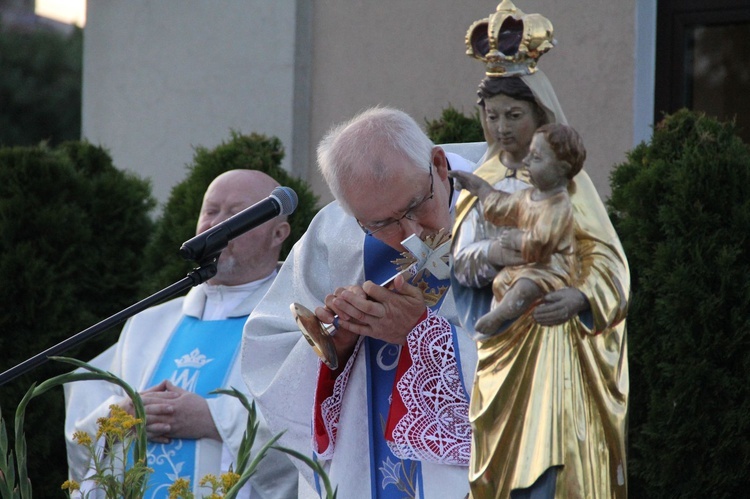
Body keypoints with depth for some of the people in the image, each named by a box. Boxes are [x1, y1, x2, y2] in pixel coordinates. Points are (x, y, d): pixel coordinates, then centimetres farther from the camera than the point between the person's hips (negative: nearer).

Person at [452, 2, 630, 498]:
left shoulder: (563, 177, -4)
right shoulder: (484, 181, 13)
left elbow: (607, 257, -14)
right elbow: (459, 258, 11)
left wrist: (577, 298, -32)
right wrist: (489, 256, -10)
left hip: (549, 340, -5)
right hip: (496, 343, 5)